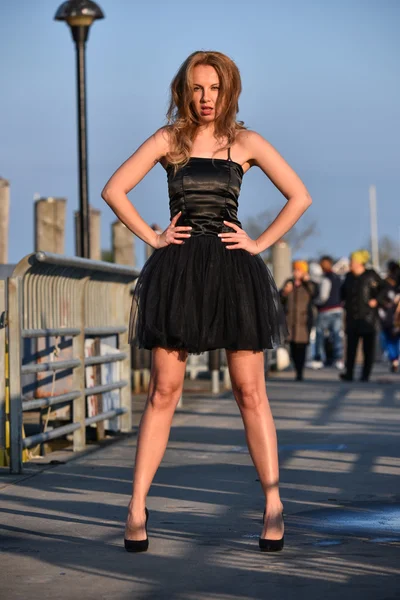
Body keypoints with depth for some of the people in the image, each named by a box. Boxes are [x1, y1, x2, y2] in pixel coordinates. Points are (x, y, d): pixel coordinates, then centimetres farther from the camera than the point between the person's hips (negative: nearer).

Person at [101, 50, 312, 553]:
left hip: (232, 270, 0)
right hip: (177, 272, 0)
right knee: (163, 391, -1)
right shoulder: (167, 140, 8)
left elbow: (300, 197, 8)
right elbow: (114, 190, 5)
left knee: (250, 390, -1)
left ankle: (273, 507, 4)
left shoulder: (246, 143, 8)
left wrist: (260, 243, 1)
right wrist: (152, 237, 0)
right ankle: (137, 509, 2)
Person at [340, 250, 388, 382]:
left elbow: (383, 288, 2)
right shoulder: (349, 276, 11)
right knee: (351, 346, -1)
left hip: (368, 316, -4)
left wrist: (376, 300, -9)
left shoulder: (371, 275, -4)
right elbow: (343, 291, 24)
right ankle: (349, 373, 0)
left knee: (368, 346, 0)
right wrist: (343, 302, 8)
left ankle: (366, 375, 5)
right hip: (352, 316, 4)